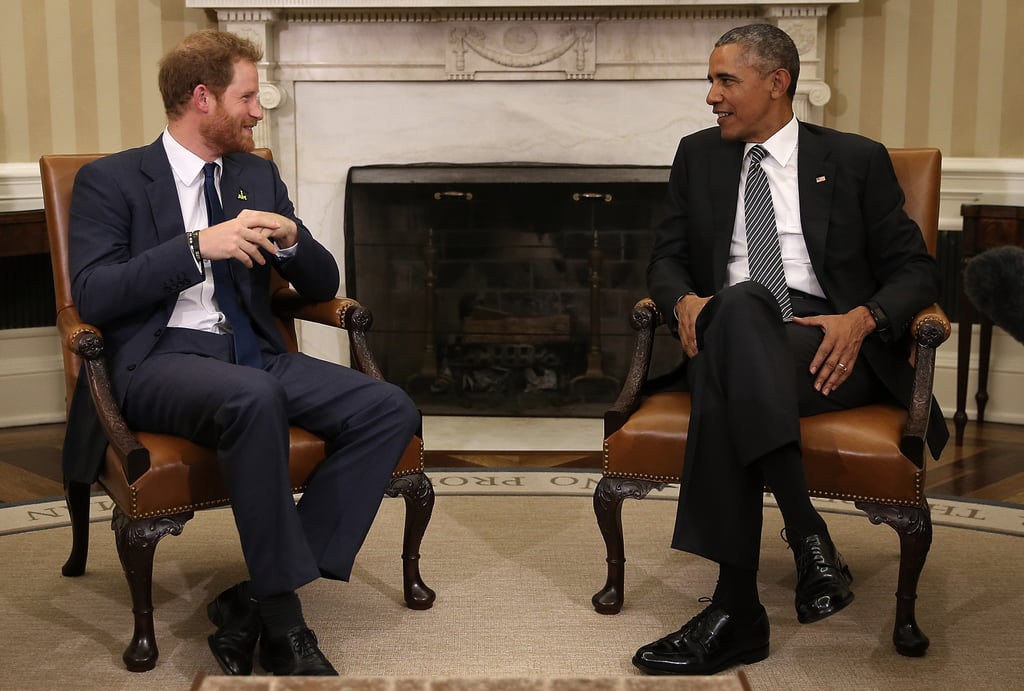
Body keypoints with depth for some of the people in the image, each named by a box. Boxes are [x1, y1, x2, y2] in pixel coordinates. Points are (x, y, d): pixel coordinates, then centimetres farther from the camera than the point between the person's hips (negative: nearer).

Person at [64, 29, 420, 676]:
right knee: (255, 397, -39)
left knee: (391, 410, -19)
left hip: (256, 355, 6)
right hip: (158, 362, -6)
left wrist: (290, 240, -4)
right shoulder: (109, 180, 3)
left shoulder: (259, 176, 18)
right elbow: (92, 295, -11)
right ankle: (283, 621, -27)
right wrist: (199, 245, -19)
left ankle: (257, 597, -20)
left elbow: (323, 285, 18)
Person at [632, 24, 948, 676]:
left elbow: (915, 270, 9)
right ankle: (809, 537, -41)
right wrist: (684, 300, -5)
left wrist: (862, 319, -13)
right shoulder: (699, 156, 21)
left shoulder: (856, 160, 12)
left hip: (831, 346, -2)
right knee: (738, 304, -37)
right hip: (730, 340, 2)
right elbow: (667, 257, 20)